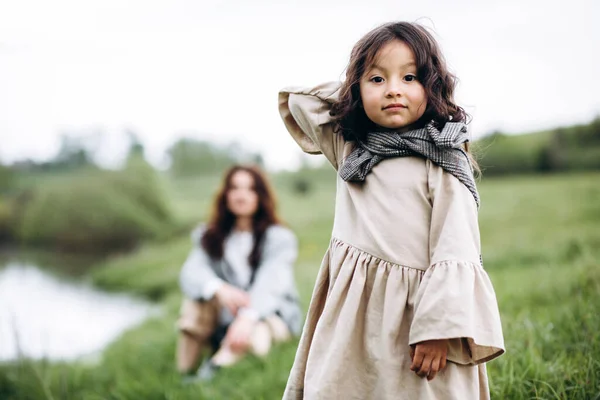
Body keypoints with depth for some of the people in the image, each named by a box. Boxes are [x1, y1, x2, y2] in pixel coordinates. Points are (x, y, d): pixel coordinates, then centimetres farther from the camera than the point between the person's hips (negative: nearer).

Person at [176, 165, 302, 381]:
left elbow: (270, 282, -23)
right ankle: (185, 370, -22)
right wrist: (220, 290, -38)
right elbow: (190, 272, -15)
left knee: (251, 338, -38)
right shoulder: (210, 237, 3)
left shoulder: (279, 238, -7)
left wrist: (247, 317, -43)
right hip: (224, 320, 4)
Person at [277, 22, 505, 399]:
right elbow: (296, 99, 20)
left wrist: (439, 328, -19)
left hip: (415, 311, -4)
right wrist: (357, 92, 12)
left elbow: (455, 251, -11)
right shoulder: (348, 146, 10)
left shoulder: (445, 164, -6)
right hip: (351, 312, 5)